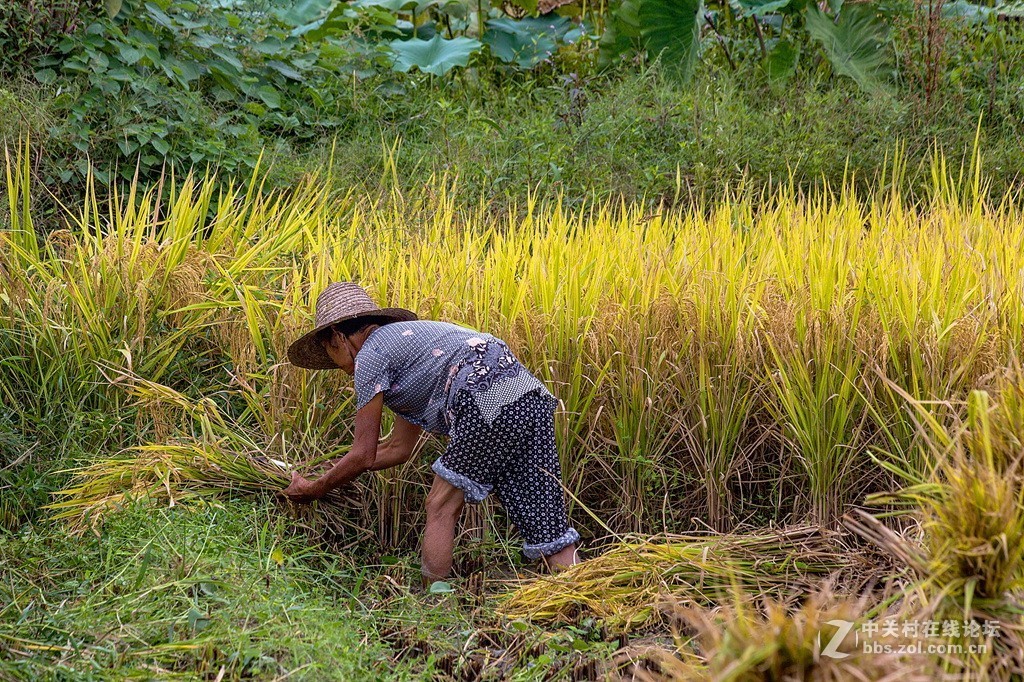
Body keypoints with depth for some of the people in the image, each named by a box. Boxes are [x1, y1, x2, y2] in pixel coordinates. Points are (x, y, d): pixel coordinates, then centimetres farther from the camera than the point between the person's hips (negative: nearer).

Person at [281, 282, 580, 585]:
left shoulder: (370, 354, 5)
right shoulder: (405, 336, 31)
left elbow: (364, 455, 7)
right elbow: (398, 448, 35)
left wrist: (316, 489, 22)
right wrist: (333, 471, 42)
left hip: (489, 404, -9)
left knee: (440, 507, 5)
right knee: (547, 527, 5)